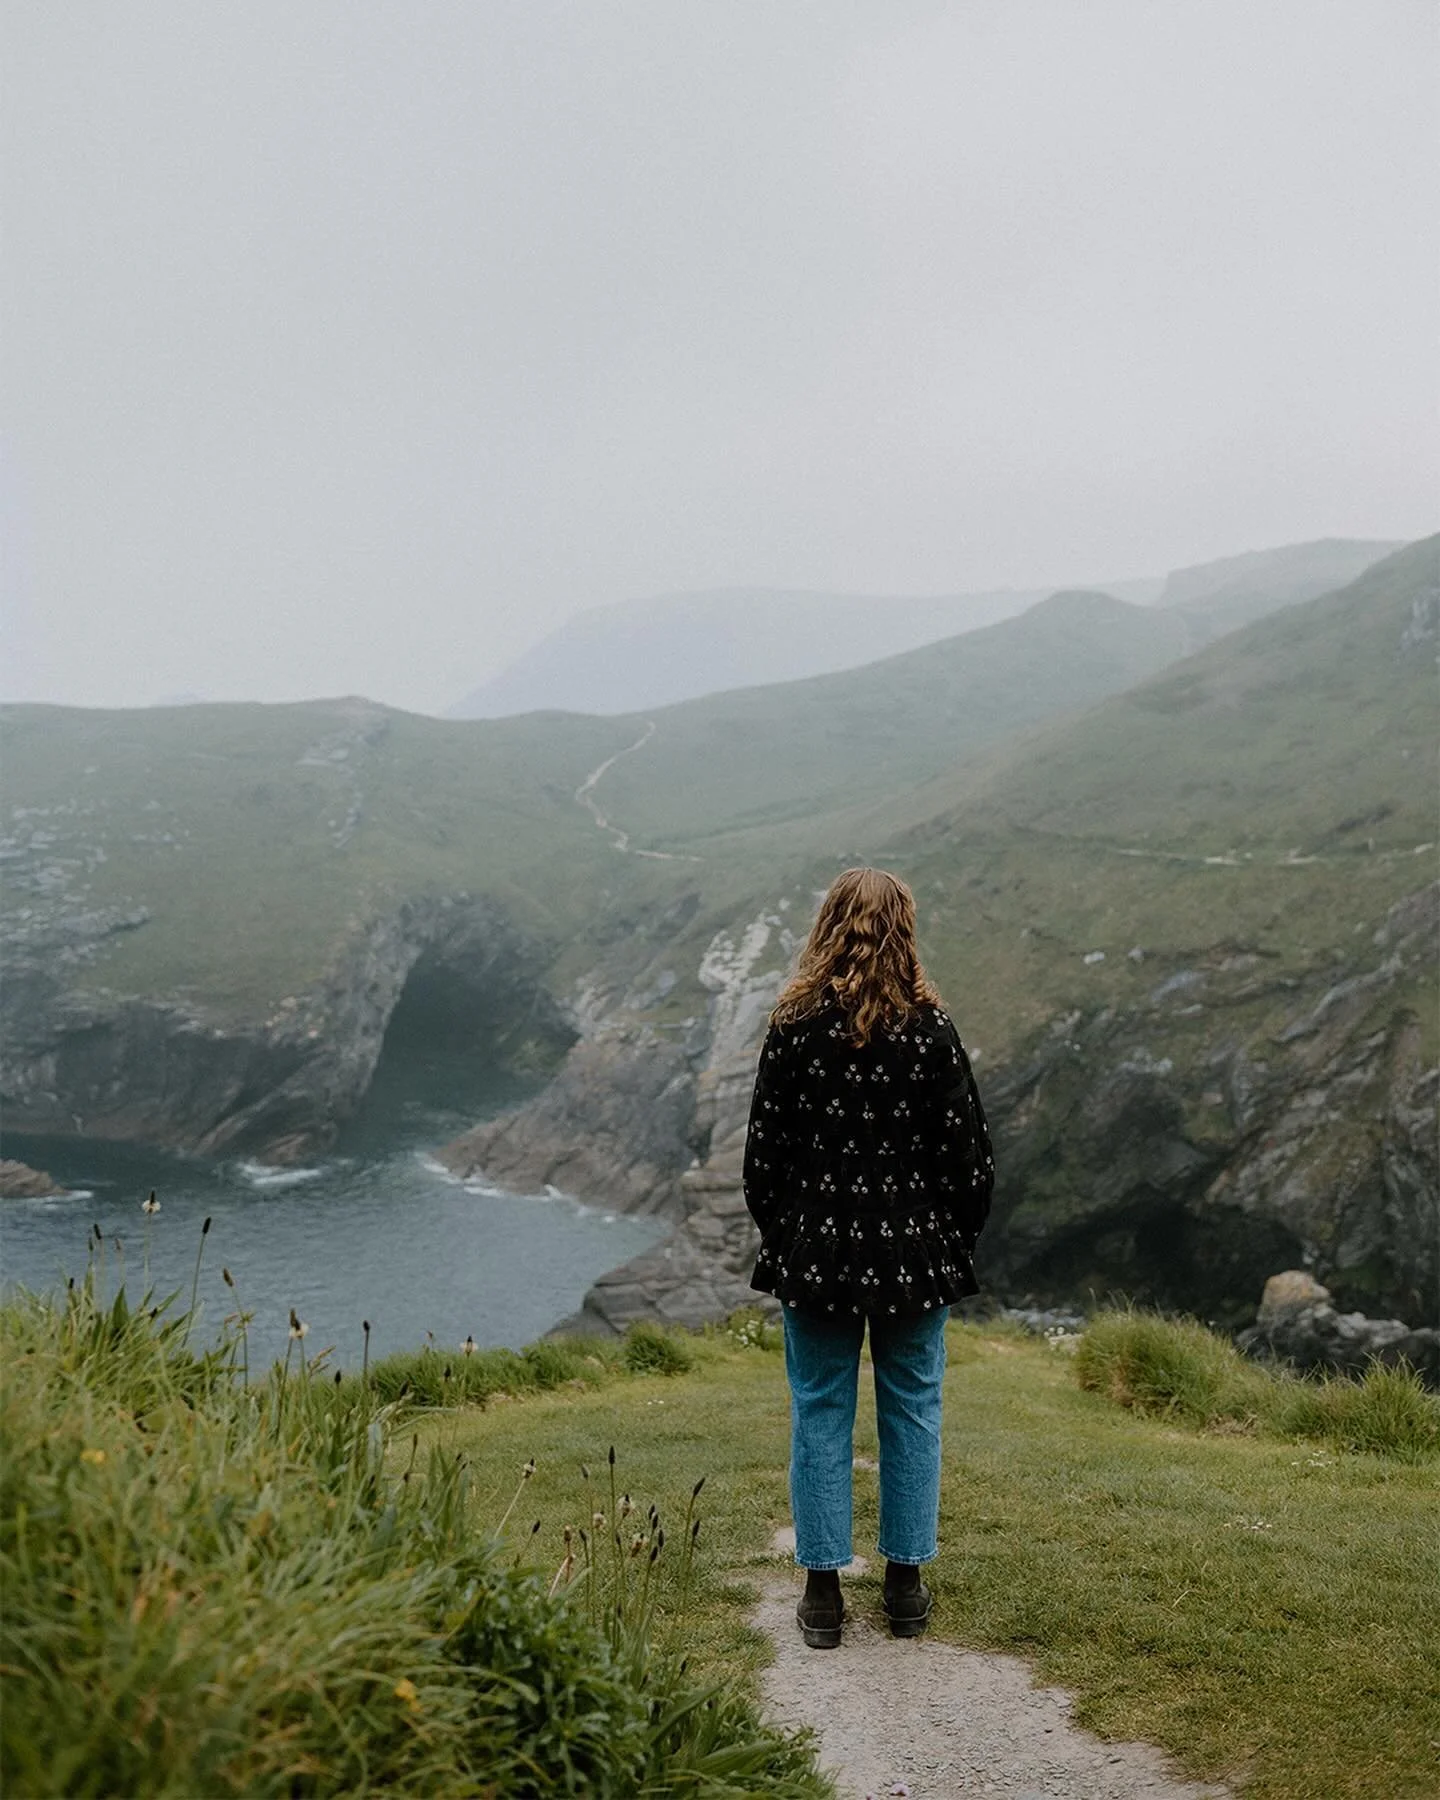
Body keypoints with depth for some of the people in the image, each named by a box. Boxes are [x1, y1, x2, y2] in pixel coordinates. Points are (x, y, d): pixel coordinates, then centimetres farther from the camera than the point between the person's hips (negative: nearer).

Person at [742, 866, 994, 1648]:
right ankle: (906, 1585, 22)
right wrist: (954, 1244, 11)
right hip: (914, 1258, 1)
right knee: (912, 1414, 14)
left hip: (815, 1254, 0)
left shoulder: (795, 1027, -10)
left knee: (821, 1415, 10)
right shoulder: (930, 1027, -9)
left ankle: (823, 1592, 16)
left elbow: (763, 1152, -5)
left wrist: (777, 1237, 9)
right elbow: (969, 1154, -4)